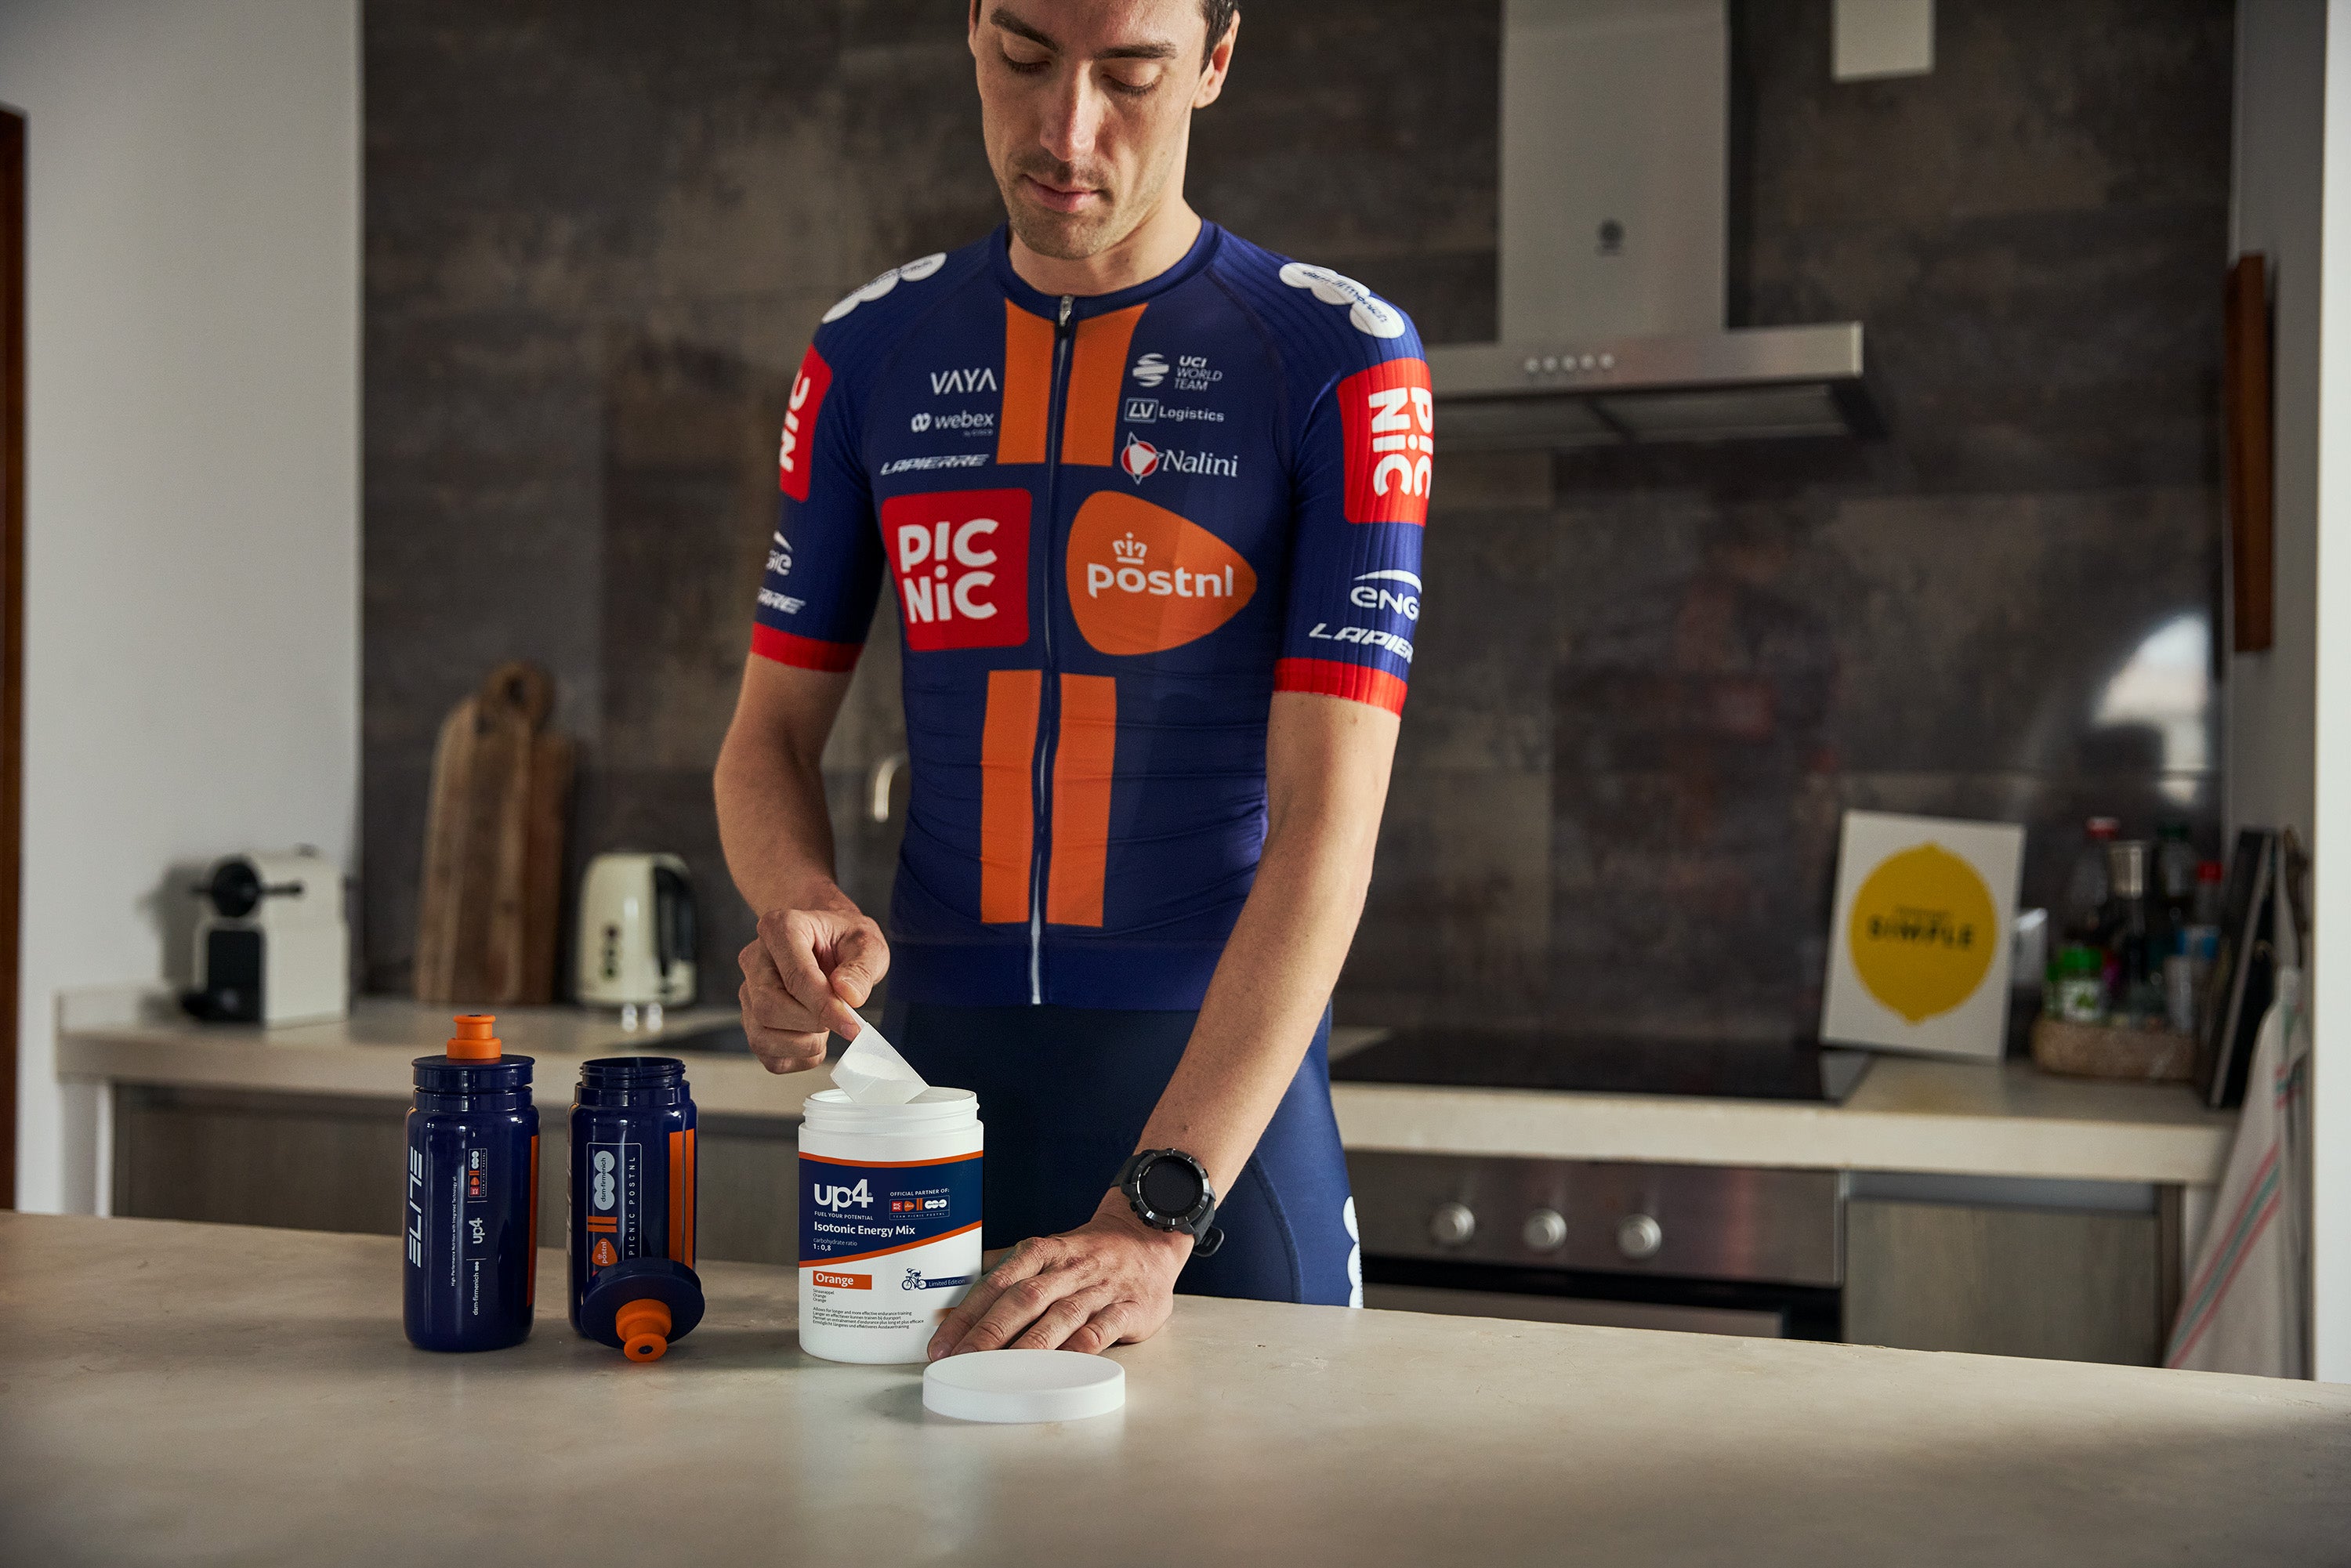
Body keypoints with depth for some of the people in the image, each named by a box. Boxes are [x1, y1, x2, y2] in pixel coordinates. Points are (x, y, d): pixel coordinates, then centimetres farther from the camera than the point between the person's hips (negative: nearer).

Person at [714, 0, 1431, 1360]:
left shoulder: (1342, 363, -8)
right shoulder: (871, 357, 5)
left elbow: (1326, 825, -16)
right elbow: (773, 734, 10)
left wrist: (1155, 1217, -25)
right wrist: (806, 915, -14)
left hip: (1220, 1091, -3)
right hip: (927, 1075, 3)